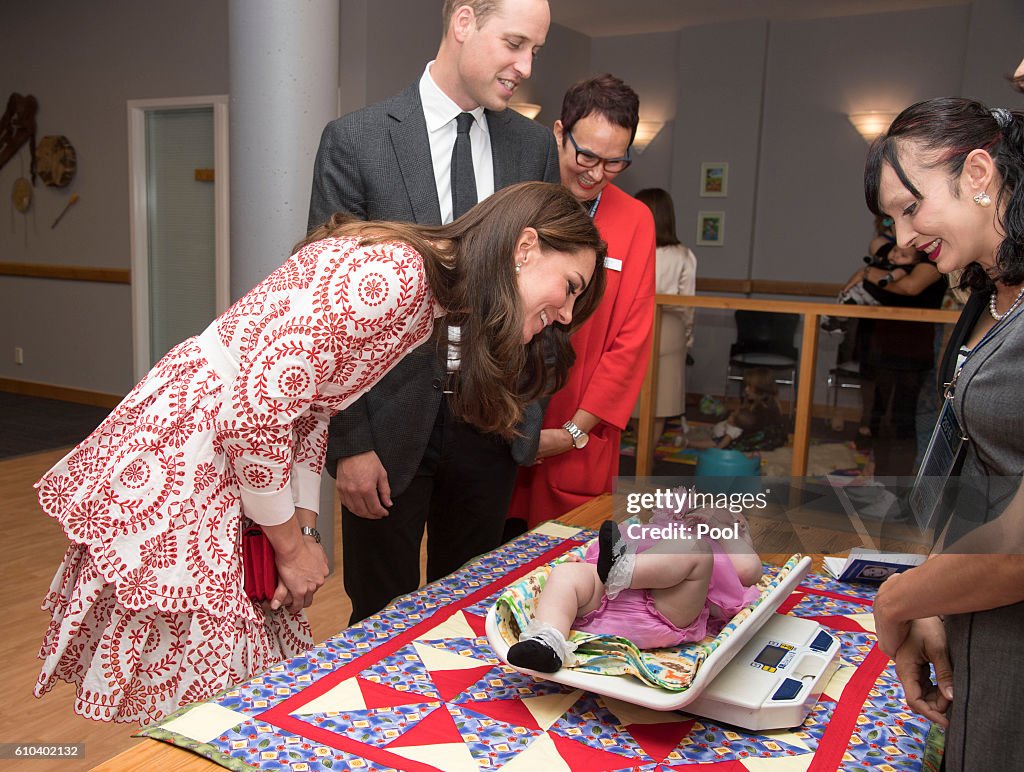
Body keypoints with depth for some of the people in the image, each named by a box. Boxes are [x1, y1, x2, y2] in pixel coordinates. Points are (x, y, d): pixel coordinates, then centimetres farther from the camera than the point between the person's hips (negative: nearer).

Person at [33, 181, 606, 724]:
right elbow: (254, 412, -25)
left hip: (231, 456, 9)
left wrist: (304, 526, 2)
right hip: (177, 450, -9)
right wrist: (291, 540, -10)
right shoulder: (388, 272, -25)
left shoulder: (427, 307, 6)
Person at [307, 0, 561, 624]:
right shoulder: (356, 140, -7)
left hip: (492, 423, 4)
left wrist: (530, 406, 5)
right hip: (393, 420, -3)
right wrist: (349, 440, -11)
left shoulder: (534, 145, 5)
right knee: (383, 622, 11)